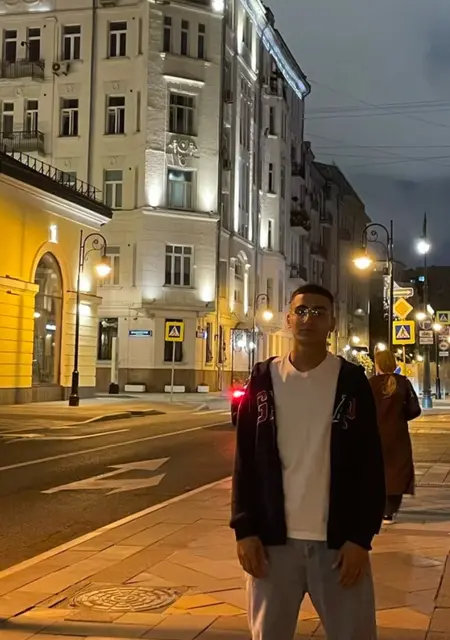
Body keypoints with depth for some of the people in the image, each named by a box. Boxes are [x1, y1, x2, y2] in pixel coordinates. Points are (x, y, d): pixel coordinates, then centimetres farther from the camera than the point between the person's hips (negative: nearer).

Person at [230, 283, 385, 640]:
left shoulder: (352, 382, 0)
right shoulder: (264, 381, 3)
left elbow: (370, 466, -1)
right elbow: (245, 461, 4)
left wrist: (361, 537, -7)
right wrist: (244, 529, -3)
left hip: (339, 541, -1)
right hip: (273, 538, 1)